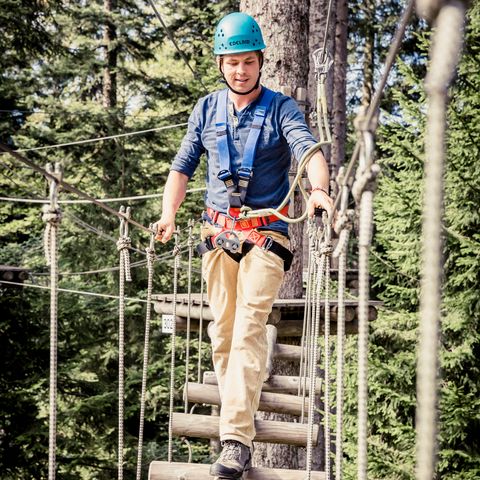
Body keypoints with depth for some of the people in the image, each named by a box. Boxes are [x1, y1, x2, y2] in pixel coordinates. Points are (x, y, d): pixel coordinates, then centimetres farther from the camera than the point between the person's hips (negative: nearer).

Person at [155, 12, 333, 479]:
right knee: (222, 329, 6)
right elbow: (182, 166, 10)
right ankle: (235, 411, 22)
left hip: (265, 234, -4)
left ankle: (238, 440, -22)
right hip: (218, 231, 4)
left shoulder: (281, 108, -3)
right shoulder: (207, 110, 8)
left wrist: (318, 189, -42)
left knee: (249, 328, -15)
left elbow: (309, 149, -21)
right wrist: (168, 213, -8)